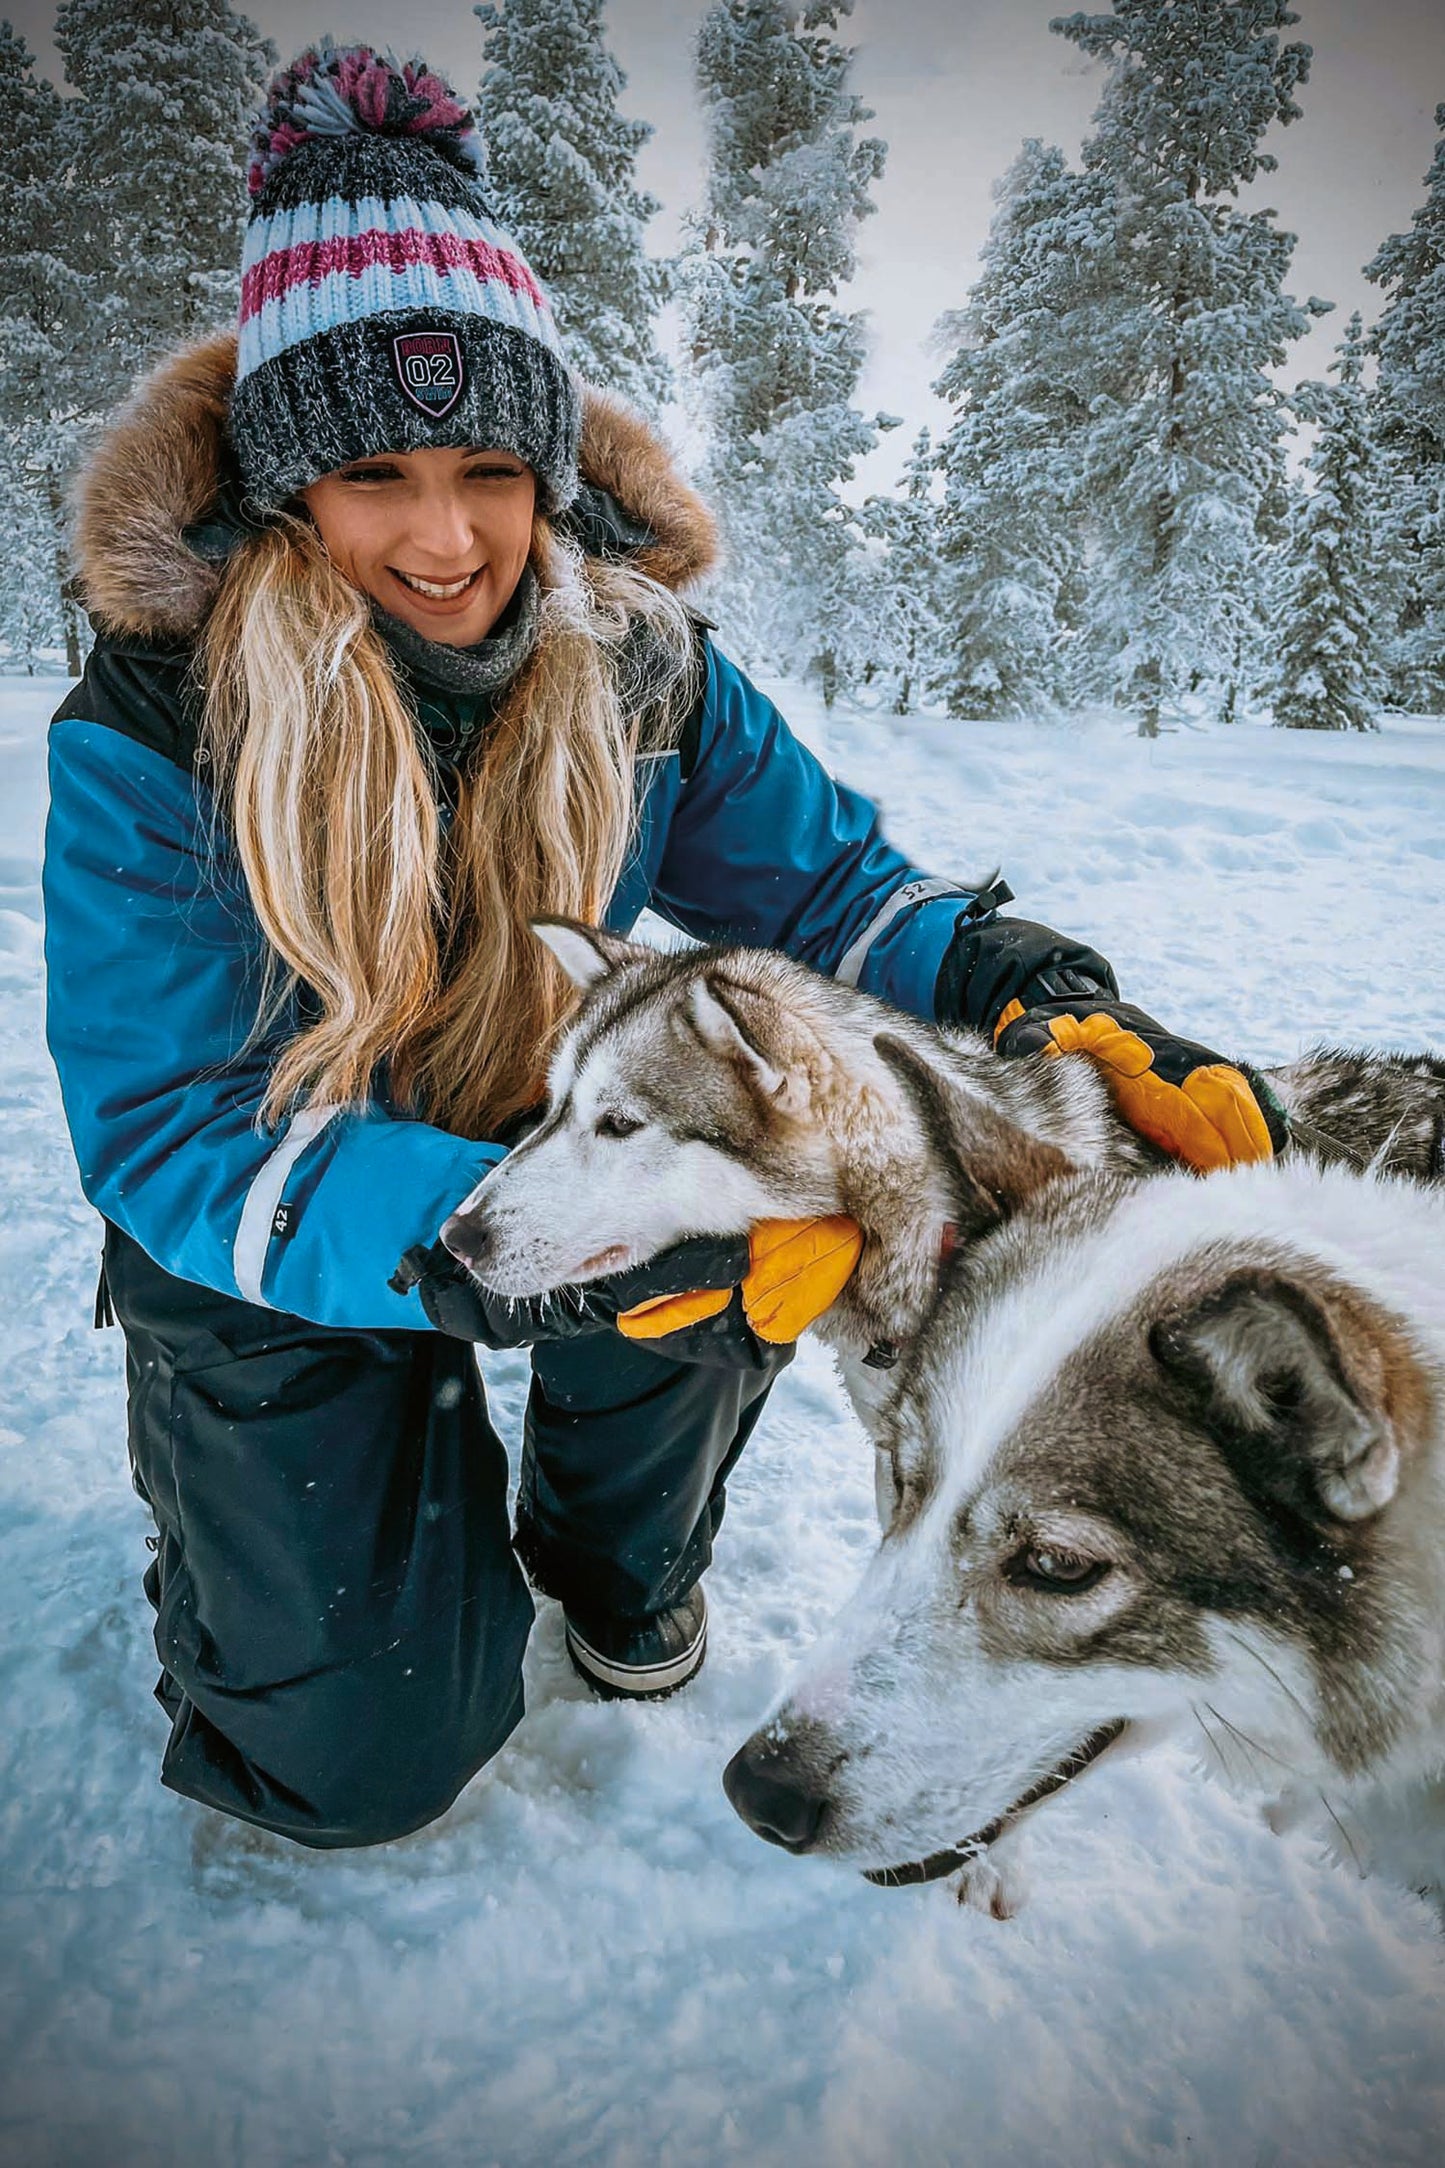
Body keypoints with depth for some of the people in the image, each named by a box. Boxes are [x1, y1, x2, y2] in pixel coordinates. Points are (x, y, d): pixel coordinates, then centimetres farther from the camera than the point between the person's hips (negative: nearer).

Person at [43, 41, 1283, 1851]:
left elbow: (818, 880, -7)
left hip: (563, 1143, 3)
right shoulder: (150, 732, -22)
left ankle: (618, 1557, 2)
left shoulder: (635, 658, -12)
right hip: (279, 1251, -2)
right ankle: (249, 1508, 29)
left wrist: (1025, 986, -29)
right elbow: (169, 1136, -27)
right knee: (372, 1755, -7)